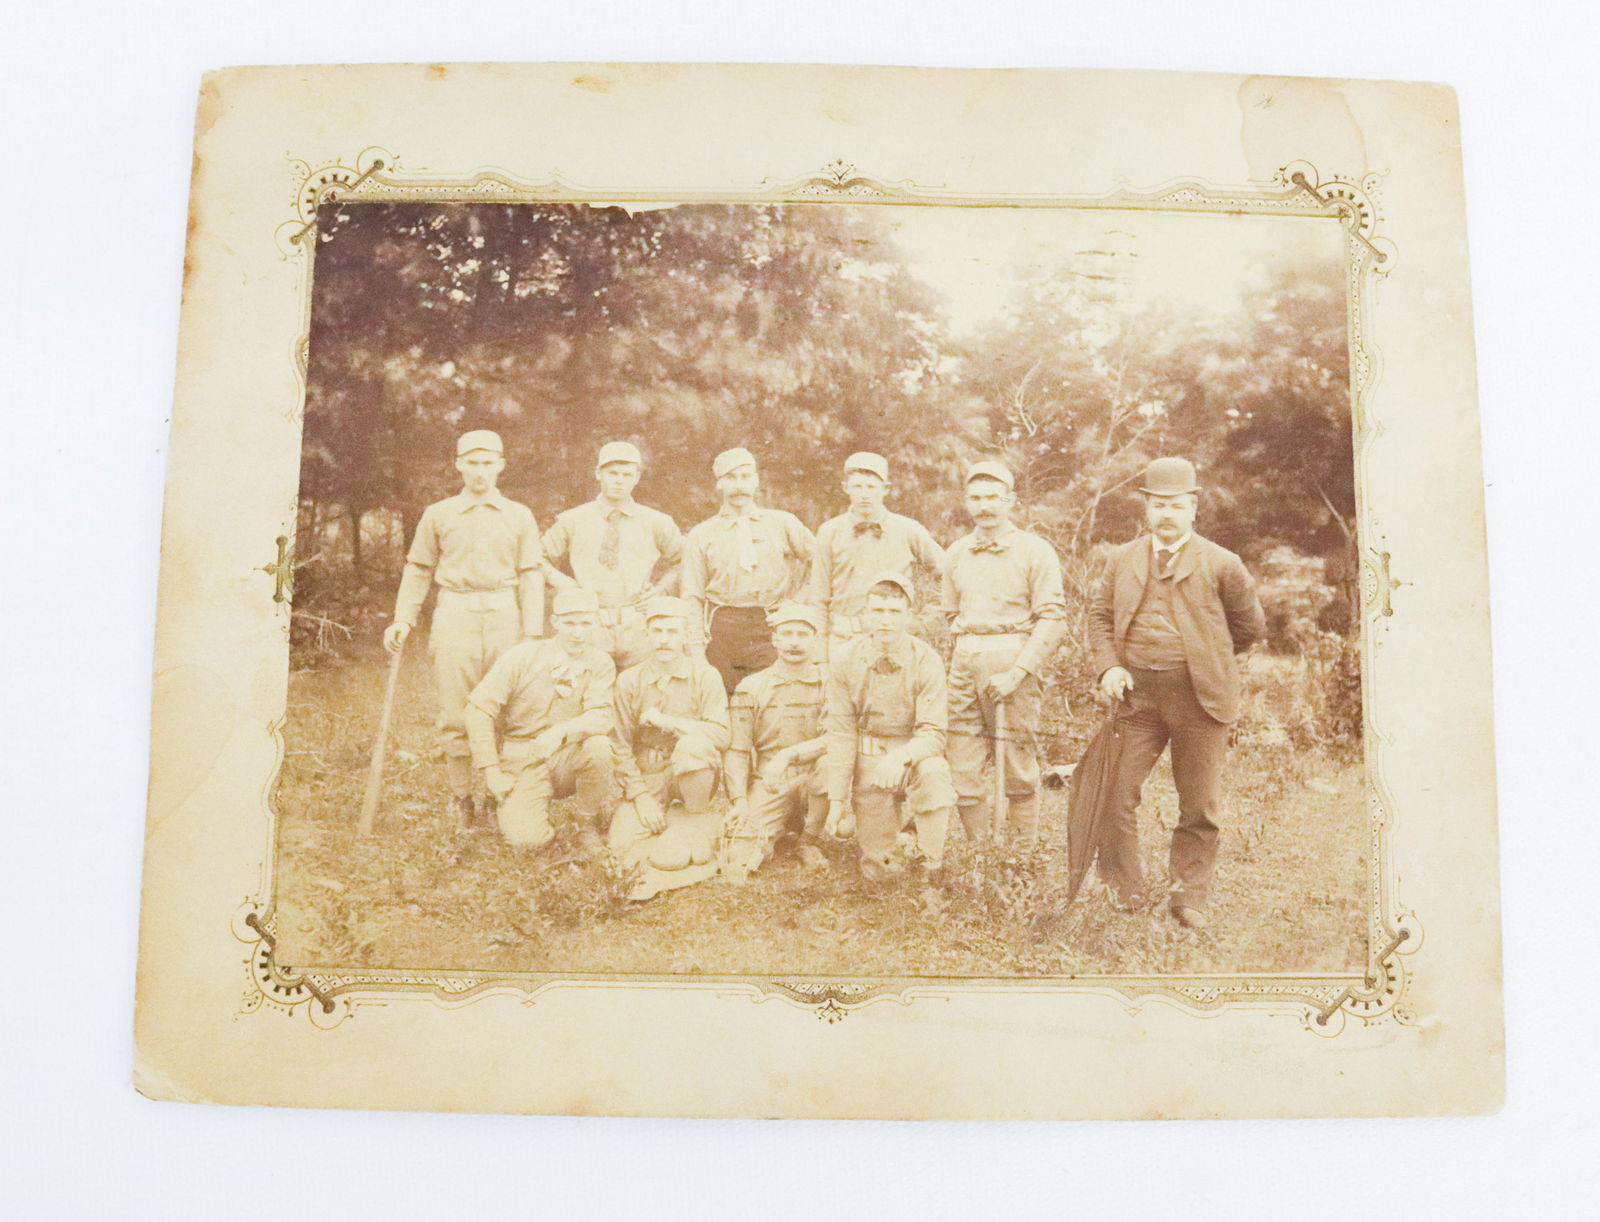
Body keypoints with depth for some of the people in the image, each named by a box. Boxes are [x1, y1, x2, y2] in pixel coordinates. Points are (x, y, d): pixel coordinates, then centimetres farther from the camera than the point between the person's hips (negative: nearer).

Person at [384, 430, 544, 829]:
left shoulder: (519, 516, 10)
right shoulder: (438, 515, 10)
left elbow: (531, 576, 7)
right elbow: (418, 570, 13)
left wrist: (533, 633, 0)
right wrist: (403, 619, 3)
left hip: (504, 617, 0)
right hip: (454, 616, 0)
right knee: (455, 713, -1)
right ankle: (464, 799, 9)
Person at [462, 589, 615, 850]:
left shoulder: (601, 664, -5)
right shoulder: (523, 656, -9)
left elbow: (601, 717, -17)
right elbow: (477, 710, -8)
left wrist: (561, 732, -37)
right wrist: (492, 772, -12)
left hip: (566, 760, 2)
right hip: (521, 762, -1)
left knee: (599, 746, -31)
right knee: (531, 838, -23)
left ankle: (588, 824, -4)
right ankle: (508, 803, 15)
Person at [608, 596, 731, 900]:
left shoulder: (705, 676, -5)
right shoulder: (629, 680, -1)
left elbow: (720, 734, -18)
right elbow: (620, 746, -3)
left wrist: (664, 720, -20)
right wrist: (641, 796, -12)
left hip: (694, 773, 0)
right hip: (646, 775, 1)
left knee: (692, 744, -35)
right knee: (622, 842, -22)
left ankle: (699, 818, -10)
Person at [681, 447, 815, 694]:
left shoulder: (783, 523, 11)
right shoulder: (700, 535, 10)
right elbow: (692, 599, 7)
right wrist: (696, 648, -3)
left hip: (772, 630, 0)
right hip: (722, 630, 0)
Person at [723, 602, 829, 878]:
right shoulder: (751, 687, 2)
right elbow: (737, 751, 0)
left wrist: (790, 755, -25)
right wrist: (740, 801, -12)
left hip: (814, 783, 0)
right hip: (768, 786, 0)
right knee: (738, 865, -16)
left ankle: (809, 840, -7)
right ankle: (776, 833, 19)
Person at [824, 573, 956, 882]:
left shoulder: (926, 661, -14)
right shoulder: (846, 662, -9)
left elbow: (933, 733, -16)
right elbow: (841, 733, -5)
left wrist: (901, 756, -38)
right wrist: (836, 799, -8)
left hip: (915, 752, -1)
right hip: (868, 758, 1)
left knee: (932, 772, -38)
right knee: (877, 871, -3)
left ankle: (933, 867, -20)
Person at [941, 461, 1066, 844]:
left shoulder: (1036, 551, -1)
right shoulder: (957, 553, 14)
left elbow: (1053, 619, -7)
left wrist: (1016, 673, -15)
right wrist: (960, 661, 10)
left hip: (1013, 659, -4)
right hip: (965, 663, 4)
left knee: (1019, 768, 1)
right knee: (962, 768, 2)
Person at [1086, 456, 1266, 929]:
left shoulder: (1221, 564, 2)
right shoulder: (1122, 560, 10)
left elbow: (1250, 626, 11)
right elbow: (1100, 616, 12)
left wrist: (1205, 658, 13)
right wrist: (1109, 666, -3)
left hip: (1199, 697, -1)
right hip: (1136, 695, 2)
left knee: (1199, 807, 6)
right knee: (1115, 796, -2)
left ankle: (1188, 899, 21)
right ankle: (1125, 895, 13)